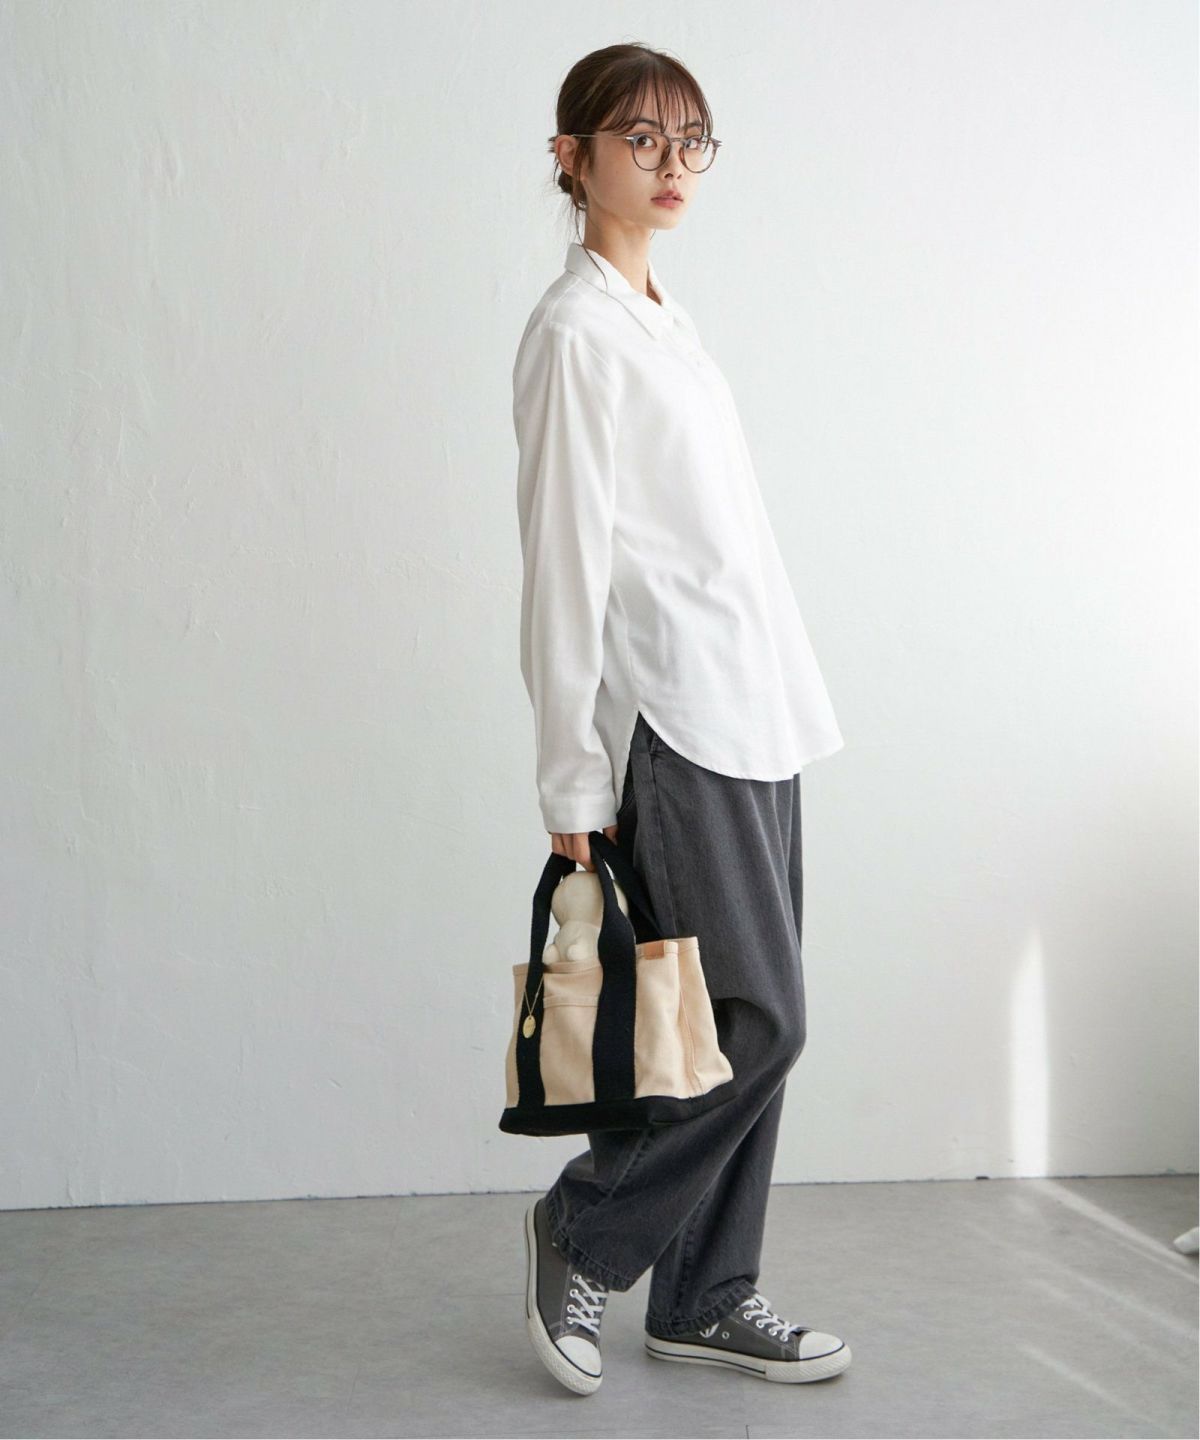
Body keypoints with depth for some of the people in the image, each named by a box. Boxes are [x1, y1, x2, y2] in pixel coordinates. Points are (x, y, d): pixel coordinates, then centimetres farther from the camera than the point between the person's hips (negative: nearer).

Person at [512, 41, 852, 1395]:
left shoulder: (665, 318, 18)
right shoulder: (574, 331, -9)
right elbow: (562, 564, -12)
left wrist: (778, 697, 17)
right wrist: (574, 784, -13)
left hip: (750, 711, 9)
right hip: (673, 720, -8)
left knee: (749, 1018, 9)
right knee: (758, 1016, -7)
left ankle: (707, 1296, 21)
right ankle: (583, 1232, 12)